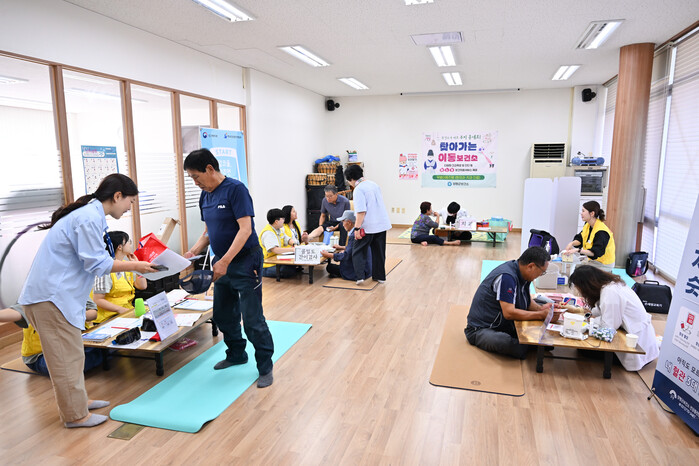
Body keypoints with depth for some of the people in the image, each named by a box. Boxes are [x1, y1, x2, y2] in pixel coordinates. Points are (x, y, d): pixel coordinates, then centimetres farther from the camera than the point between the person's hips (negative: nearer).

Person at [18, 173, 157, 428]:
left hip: (53, 293, 11)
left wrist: (130, 264, 10)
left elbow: (93, 259, 17)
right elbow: (96, 263, -19)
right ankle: (75, 415, 12)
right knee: (67, 357, 0)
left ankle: (78, 400, 33)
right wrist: (134, 266, -11)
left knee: (71, 354, 19)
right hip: (51, 296, -11)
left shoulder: (89, 213, 13)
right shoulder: (89, 218, -19)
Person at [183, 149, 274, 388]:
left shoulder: (235, 189, -16)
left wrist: (224, 262, -26)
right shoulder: (205, 196, 9)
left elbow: (245, 229, -22)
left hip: (245, 261, -8)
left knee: (252, 319, -5)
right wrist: (193, 252, 1)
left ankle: (265, 366, 11)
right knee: (223, 315, 17)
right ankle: (236, 354, 38)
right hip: (222, 263, 9)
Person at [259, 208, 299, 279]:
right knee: (291, 270, -31)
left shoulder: (279, 229, 12)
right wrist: (292, 249, -30)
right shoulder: (268, 233, -19)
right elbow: (275, 250, -29)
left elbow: (288, 240, 17)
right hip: (266, 267, -9)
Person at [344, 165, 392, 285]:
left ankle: (360, 276, -4)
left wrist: (357, 228, -20)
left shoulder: (358, 189, -13)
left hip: (367, 226, -7)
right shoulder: (374, 184, 11)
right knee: (379, 252, 16)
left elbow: (361, 211, -21)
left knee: (358, 251, 5)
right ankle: (380, 276, 23)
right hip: (382, 224, 7)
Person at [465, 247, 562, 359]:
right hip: (481, 329, -9)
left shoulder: (522, 274, 3)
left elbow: (526, 301, 16)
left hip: (504, 324, 9)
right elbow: (509, 313, -29)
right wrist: (542, 315, -24)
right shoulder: (506, 277, -26)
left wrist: (540, 308, -6)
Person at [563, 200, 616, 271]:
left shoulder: (601, 232, -23)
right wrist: (572, 243, -14)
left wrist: (578, 250, -40)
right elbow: (580, 239, 8)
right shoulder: (587, 225, 3)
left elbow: (596, 252, -31)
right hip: (592, 261, 8)